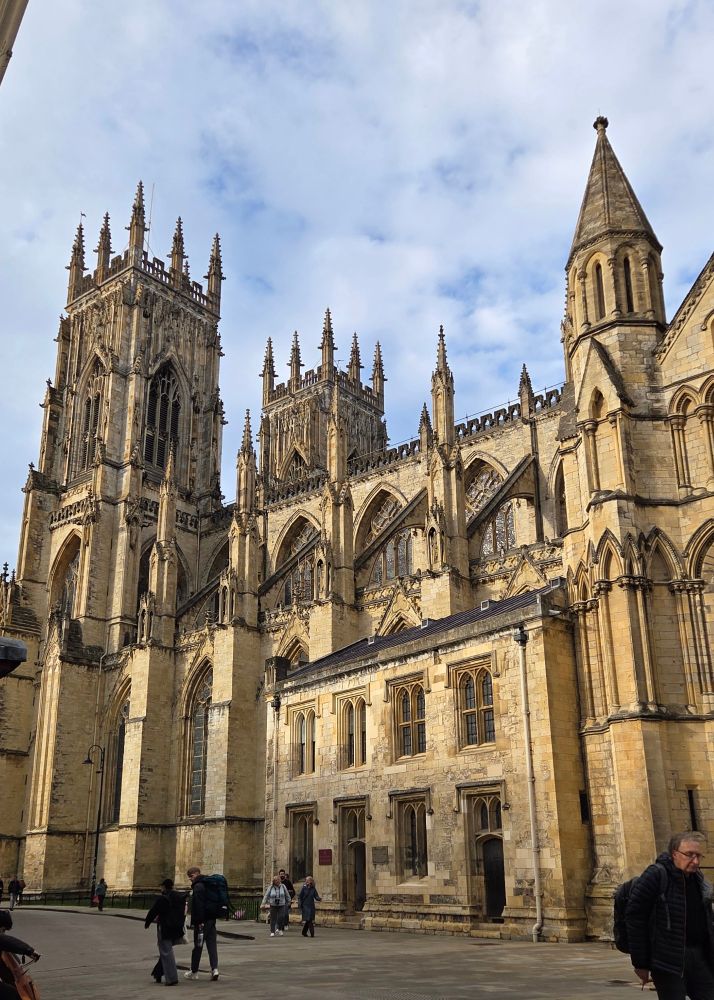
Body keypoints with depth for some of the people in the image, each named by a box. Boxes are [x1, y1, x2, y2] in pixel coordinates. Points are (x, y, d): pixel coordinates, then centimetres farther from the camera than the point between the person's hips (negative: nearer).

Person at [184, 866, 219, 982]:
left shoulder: (198, 886, -13)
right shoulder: (208, 884, 16)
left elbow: (199, 905, -20)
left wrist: (199, 921, -21)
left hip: (202, 920, -8)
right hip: (212, 919, 8)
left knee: (198, 946, 3)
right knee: (212, 944, 5)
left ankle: (194, 972, 13)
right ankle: (214, 969, -6)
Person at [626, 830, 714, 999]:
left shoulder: (698, 879, 10)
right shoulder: (655, 876, -13)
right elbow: (634, 917, -14)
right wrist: (641, 963, -13)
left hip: (699, 957, 7)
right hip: (668, 959, -7)